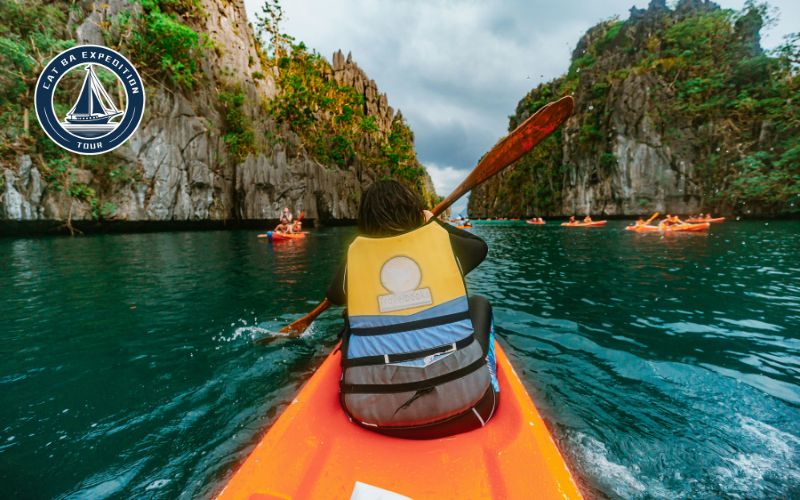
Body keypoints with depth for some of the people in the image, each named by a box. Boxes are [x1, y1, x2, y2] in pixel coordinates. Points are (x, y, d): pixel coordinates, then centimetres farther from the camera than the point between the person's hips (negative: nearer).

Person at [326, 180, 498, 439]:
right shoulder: (439, 237, 2)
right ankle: (487, 381, 30)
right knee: (479, 304, 22)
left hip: (373, 407, 2)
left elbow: (334, 295, 23)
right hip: (461, 394, -1)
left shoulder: (356, 251, 3)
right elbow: (481, 246, 25)